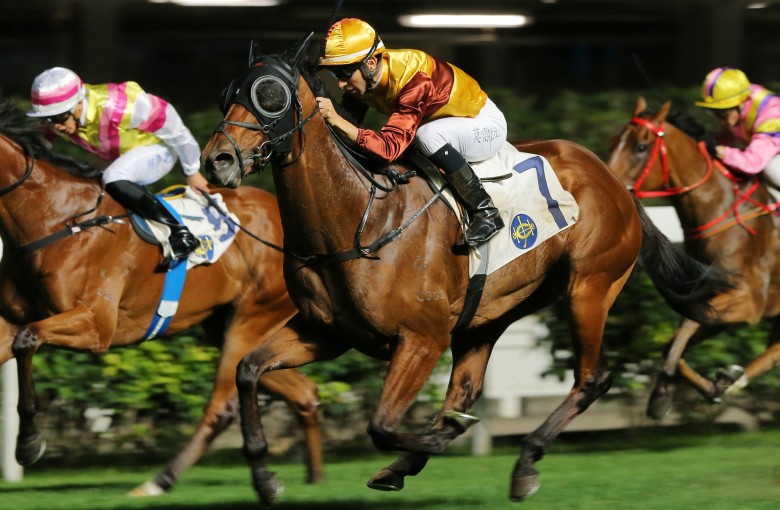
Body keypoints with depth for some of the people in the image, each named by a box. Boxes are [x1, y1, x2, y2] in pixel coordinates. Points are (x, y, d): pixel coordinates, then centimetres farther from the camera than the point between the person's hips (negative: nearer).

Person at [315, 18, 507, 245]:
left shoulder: (415, 81, -37)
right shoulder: (364, 77, -14)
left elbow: (390, 146, -46)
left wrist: (337, 120, -54)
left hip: (486, 124, -8)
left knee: (428, 136, -37)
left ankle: (486, 212, -22)